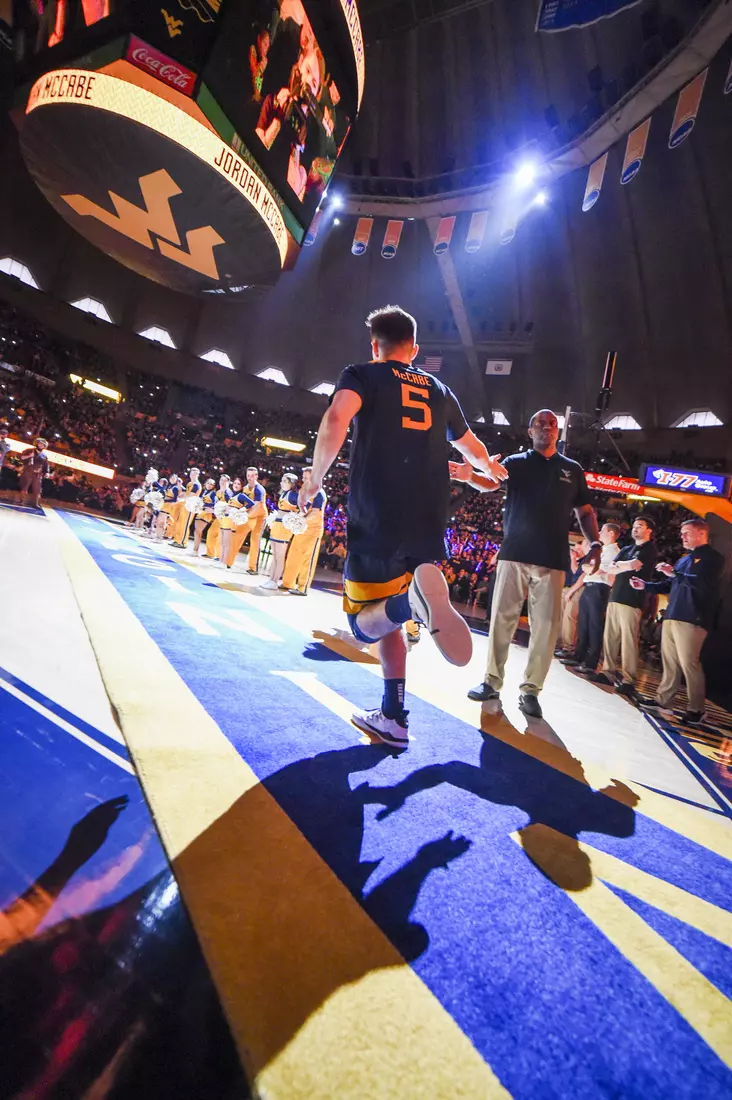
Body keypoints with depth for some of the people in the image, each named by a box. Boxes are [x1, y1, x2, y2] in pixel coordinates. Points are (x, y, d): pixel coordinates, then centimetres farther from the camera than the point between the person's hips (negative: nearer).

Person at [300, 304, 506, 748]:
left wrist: (316, 478, 0)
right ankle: (393, 718, 19)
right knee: (391, 617, 20)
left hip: (376, 519, -4)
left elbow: (336, 422, -15)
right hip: (430, 523, 5)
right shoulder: (440, 390, 22)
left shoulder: (363, 375, 9)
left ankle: (413, 596, -26)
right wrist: (491, 468, 57)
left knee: (367, 624, 7)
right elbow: (473, 449, 35)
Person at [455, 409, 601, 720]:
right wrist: (469, 476, -32)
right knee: (502, 618, 2)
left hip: (552, 560, 2)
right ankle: (492, 682, 14)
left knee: (546, 626, 0)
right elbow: (491, 482, -10)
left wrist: (595, 544, 2)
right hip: (514, 554, -1)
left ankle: (530, 690, 11)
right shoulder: (516, 462, 9)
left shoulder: (572, 469, 15)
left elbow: (585, 511, 17)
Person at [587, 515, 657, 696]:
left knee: (628, 641, -7)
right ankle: (608, 672, 12)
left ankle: (628, 680, -3)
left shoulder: (650, 550, 1)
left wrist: (619, 564, 3)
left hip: (631, 601, -7)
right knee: (609, 637, 6)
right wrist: (626, 567, -6)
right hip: (615, 597, 7)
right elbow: (610, 569, 11)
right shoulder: (626, 549, 21)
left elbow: (632, 565, -16)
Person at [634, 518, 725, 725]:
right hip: (672, 616, 8)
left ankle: (696, 710, 7)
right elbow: (670, 585, 24)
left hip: (691, 619, -8)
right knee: (669, 662, 10)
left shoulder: (713, 557, -2)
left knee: (689, 664, -5)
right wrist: (645, 585, 14)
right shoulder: (684, 559, 22)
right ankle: (663, 701, 16)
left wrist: (674, 573, -19)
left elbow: (703, 584, -18)